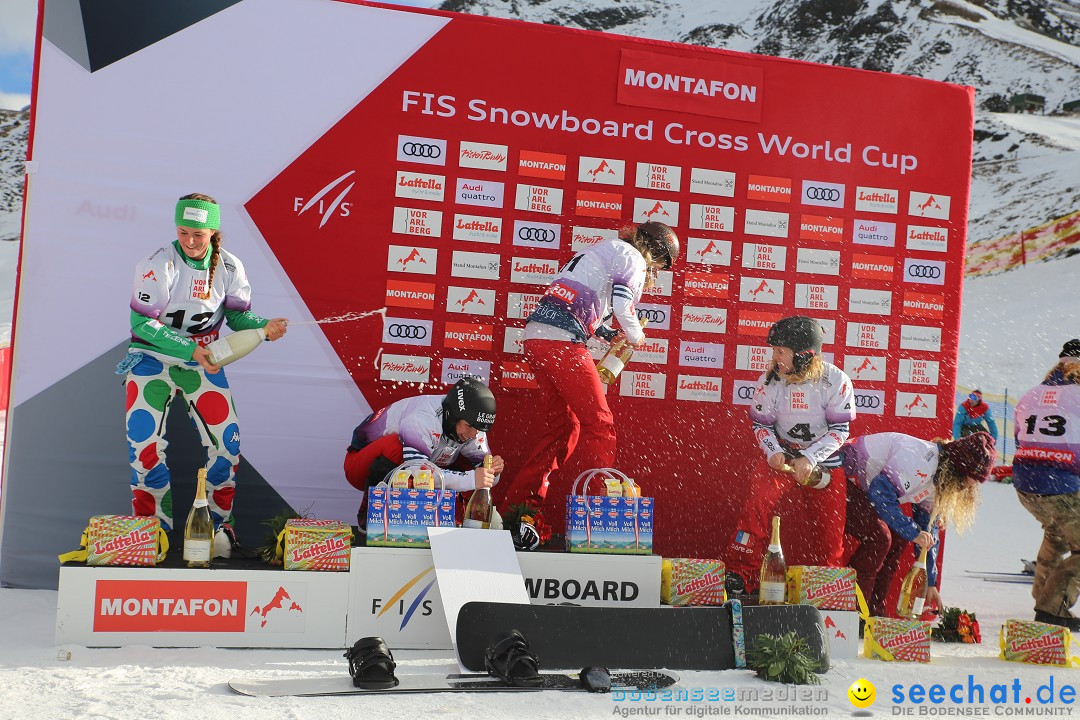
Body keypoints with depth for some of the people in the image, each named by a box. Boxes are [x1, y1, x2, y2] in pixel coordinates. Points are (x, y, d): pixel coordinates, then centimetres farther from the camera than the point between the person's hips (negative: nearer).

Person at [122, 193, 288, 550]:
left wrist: (265, 328, -24)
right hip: (152, 360, -3)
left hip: (202, 362, 3)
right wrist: (190, 349, -30)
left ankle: (219, 526, 16)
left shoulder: (229, 266, -6)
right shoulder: (159, 264, -18)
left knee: (226, 440, -3)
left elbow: (239, 316, -2)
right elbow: (142, 324, -20)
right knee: (146, 444, -9)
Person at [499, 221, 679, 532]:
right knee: (598, 425, -3)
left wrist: (611, 335, 22)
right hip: (562, 341, -9)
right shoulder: (632, 257, 2)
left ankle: (522, 503, 16)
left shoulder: (605, 249, 30)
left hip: (536, 335, 9)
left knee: (560, 424, 15)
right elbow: (622, 304, -11)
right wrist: (635, 337, 7)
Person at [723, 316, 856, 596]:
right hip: (782, 456, 1)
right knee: (758, 501, -23)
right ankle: (740, 576, -16)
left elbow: (840, 429, -13)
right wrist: (773, 452, -20)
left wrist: (810, 459, -24)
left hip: (824, 462, 0)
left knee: (828, 534, 3)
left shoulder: (836, 381, -16)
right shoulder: (771, 379, -11)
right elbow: (761, 423, -2)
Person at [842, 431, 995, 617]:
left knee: (898, 539, 3)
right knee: (879, 537, -21)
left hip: (862, 487, 10)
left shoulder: (937, 481, 7)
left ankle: (875, 608, 7)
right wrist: (913, 532, -25)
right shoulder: (921, 461, -25)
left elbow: (928, 530, 13)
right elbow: (881, 494, -31)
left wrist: (930, 583, 13)